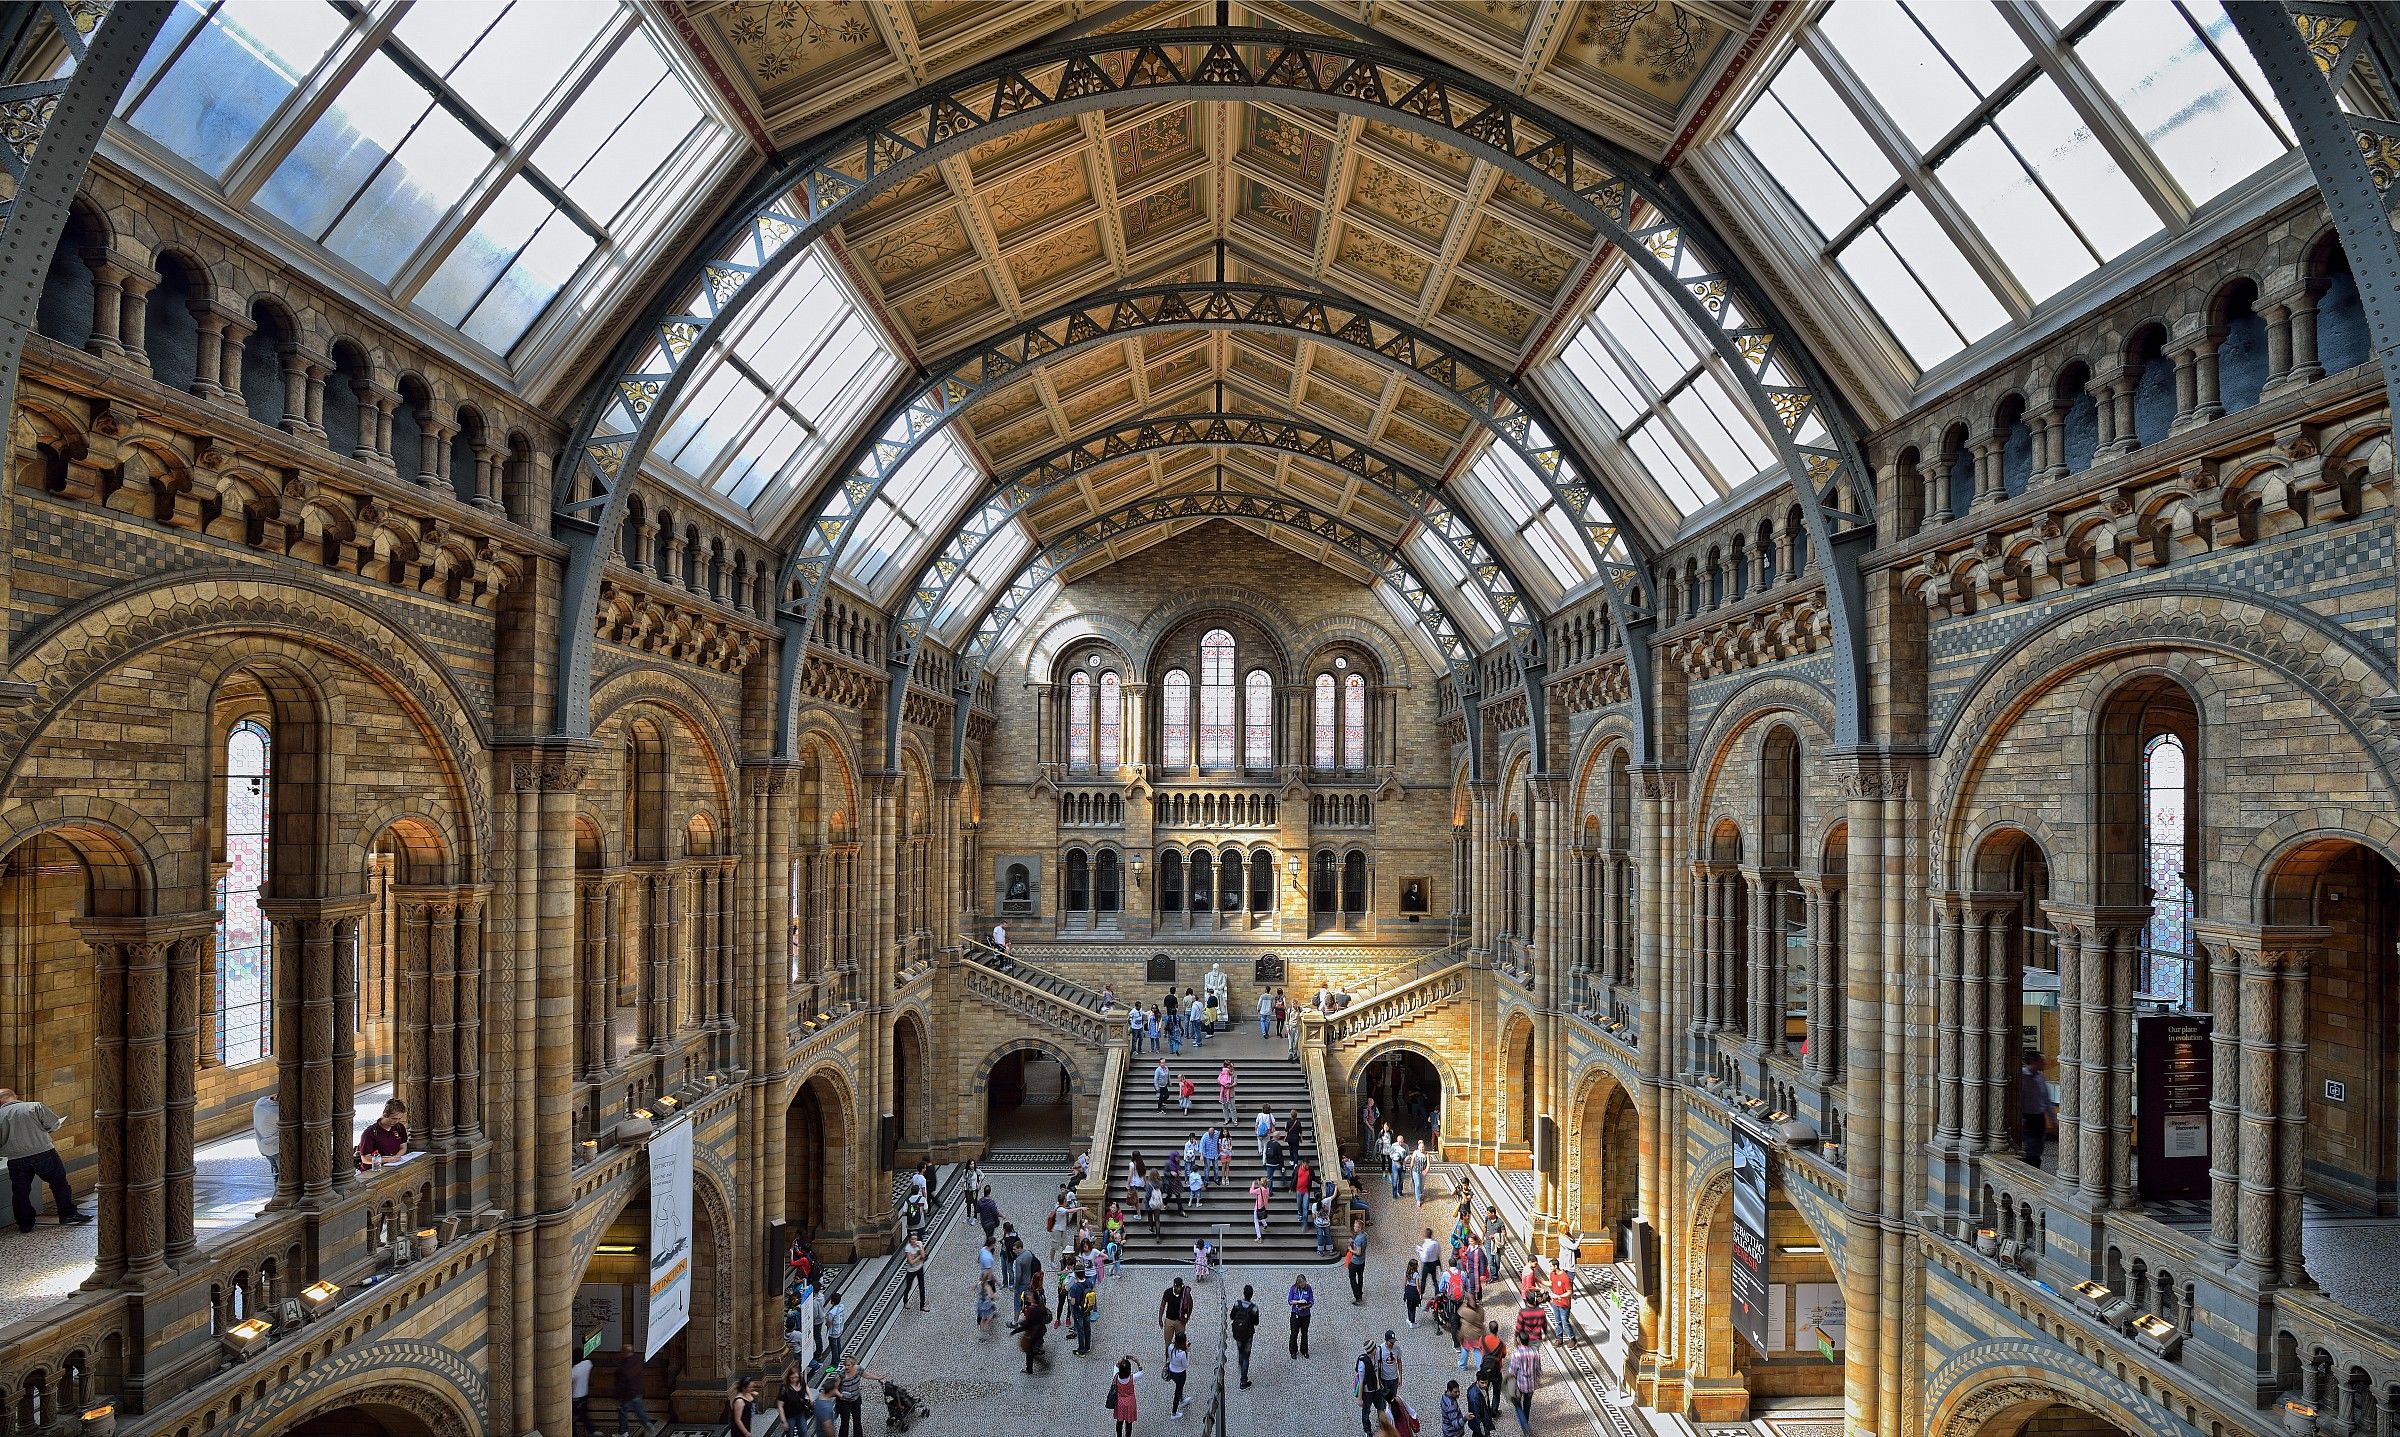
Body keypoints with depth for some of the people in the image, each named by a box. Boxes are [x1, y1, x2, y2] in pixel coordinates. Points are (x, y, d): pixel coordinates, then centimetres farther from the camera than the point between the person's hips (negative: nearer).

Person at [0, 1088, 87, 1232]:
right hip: (43, 1153, -1)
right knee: (59, 1182, 10)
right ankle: (68, 1213, 11)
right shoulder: (35, 1106, -2)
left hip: (16, 1160, 1)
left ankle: (25, 1224, 17)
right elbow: (54, 1125, -2)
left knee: (20, 1192, 13)